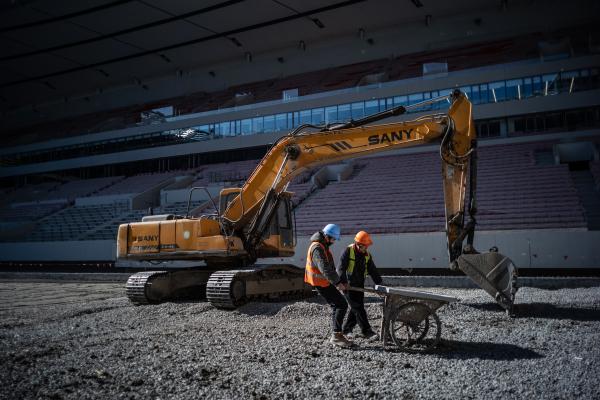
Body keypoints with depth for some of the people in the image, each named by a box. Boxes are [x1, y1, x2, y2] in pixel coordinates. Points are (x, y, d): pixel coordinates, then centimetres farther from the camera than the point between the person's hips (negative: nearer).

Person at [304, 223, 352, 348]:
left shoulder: (324, 246, 13)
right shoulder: (317, 248, -21)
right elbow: (325, 269, -26)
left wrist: (338, 281, 18)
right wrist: (337, 282, -22)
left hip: (325, 281, 10)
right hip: (321, 282, -10)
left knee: (336, 305, 15)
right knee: (342, 305, -12)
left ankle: (336, 335, 23)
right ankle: (336, 336, -9)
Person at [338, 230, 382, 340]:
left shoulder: (367, 255, 8)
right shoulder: (348, 251, -10)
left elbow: (373, 271, 9)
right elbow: (341, 268, -16)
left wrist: (379, 284, 0)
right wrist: (343, 282, -27)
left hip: (359, 286, 6)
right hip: (349, 285, -6)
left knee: (356, 308, 7)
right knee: (358, 308, -10)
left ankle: (346, 330, 20)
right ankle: (367, 331, -9)